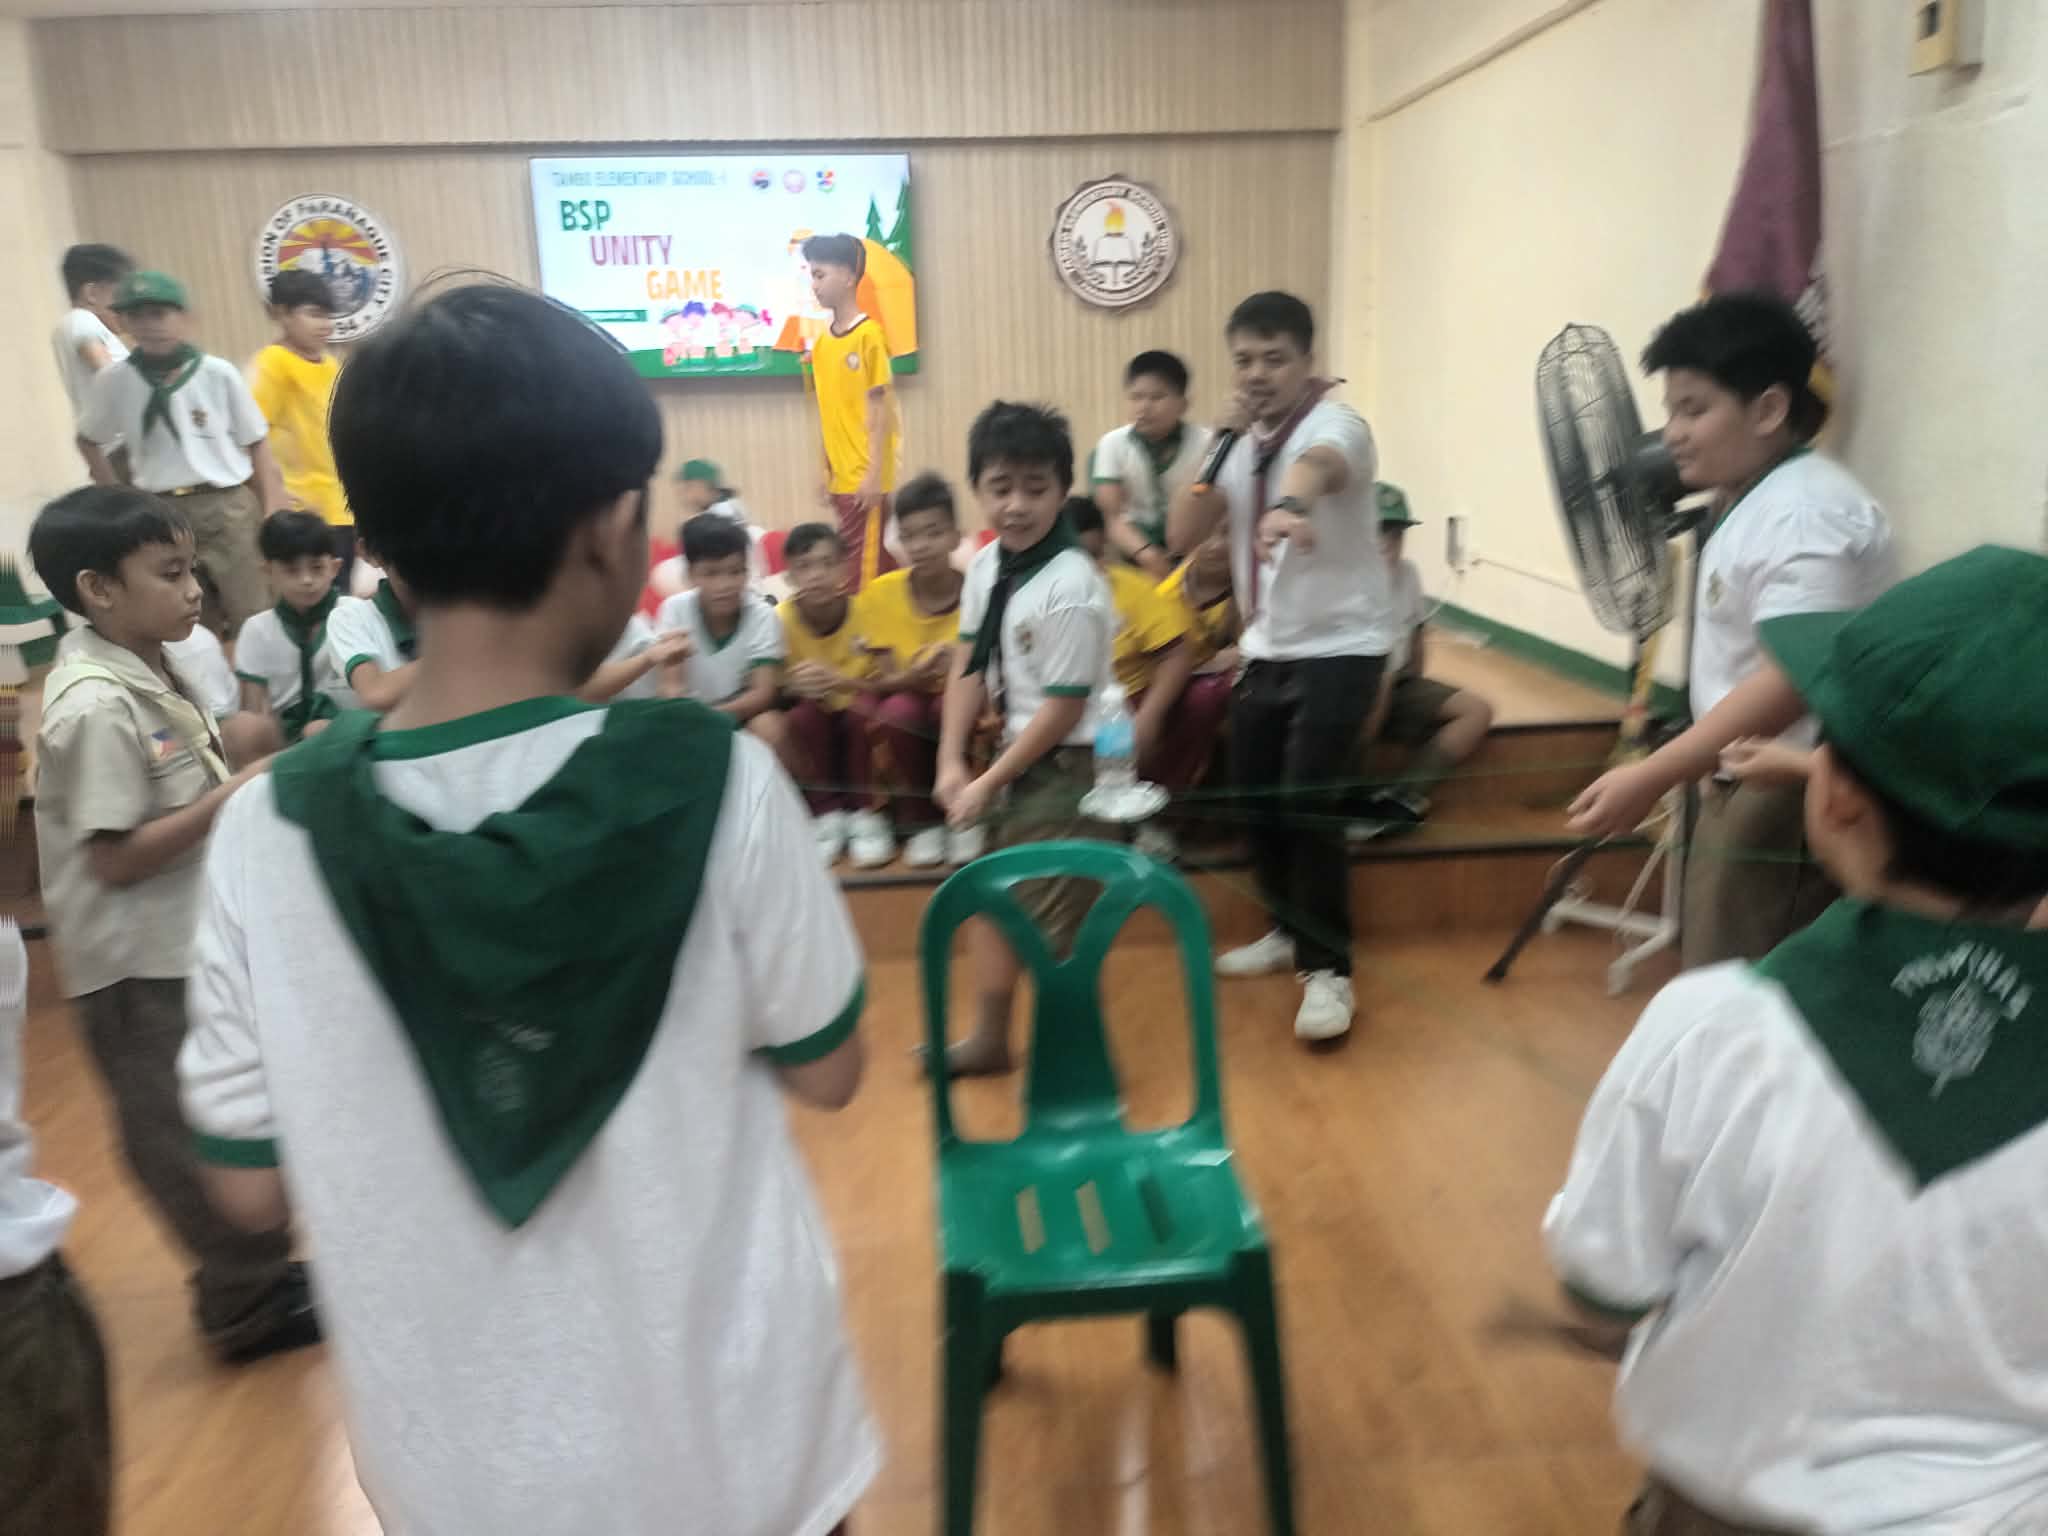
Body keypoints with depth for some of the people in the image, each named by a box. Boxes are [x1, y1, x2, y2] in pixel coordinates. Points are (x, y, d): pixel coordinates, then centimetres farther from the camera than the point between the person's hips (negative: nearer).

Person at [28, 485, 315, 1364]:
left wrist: (247, 782, 0)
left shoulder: (150, 672, 6)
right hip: (139, 964, -9)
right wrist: (235, 795, -23)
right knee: (186, 1137, 6)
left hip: (191, 941, 9)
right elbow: (116, 858, -23)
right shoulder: (97, 706, -23)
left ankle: (261, 1268, 37)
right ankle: (247, 1306, 21)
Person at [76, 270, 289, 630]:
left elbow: (256, 443, 2)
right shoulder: (113, 381, 0)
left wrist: (273, 512, -1)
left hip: (229, 508, -2)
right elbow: (88, 441, 17)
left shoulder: (218, 373, -5)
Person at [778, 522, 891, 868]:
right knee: (801, 716, -31)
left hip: (855, 711, -1)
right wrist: (794, 685, -37)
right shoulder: (781, 618, -17)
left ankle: (864, 813, -13)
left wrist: (839, 681, -38)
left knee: (861, 711, -32)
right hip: (814, 718, 1)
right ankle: (825, 815, -12)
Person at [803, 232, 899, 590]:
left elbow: (880, 408, -11)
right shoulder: (822, 343, 11)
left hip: (865, 478, -7)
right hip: (841, 477, 7)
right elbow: (830, 414, 15)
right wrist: (827, 472, 13)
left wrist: (874, 473, -14)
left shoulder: (869, 334, -9)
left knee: (861, 576, -4)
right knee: (877, 572, 13)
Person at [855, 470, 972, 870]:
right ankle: (920, 822, -11)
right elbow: (882, 681, -9)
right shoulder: (881, 594, -10)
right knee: (898, 708, -32)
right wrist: (912, 677, -33)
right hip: (906, 707, 1)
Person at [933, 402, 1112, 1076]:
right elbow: (969, 665, 4)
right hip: (1017, 753, 9)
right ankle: (989, 1038, 42)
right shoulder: (987, 565, -1)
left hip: (1067, 766, -9)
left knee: (1054, 920, -3)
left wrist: (989, 782, -15)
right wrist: (952, 761, -4)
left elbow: (1064, 708, -22)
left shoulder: (1070, 588, -25)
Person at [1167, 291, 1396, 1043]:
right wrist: (1222, 442, -10)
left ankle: (1328, 970, -2)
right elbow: (1183, 535, 0)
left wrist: (1293, 504, -65)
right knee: (1255, 800, 13)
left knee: (1307, 805, -16)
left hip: (1339, 647, -7)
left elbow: (1316, 465, -41)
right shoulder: (1244, 440, 7)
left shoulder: (1335, 425, -15)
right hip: (1266, 648, 7)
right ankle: (1289, 931, 34)